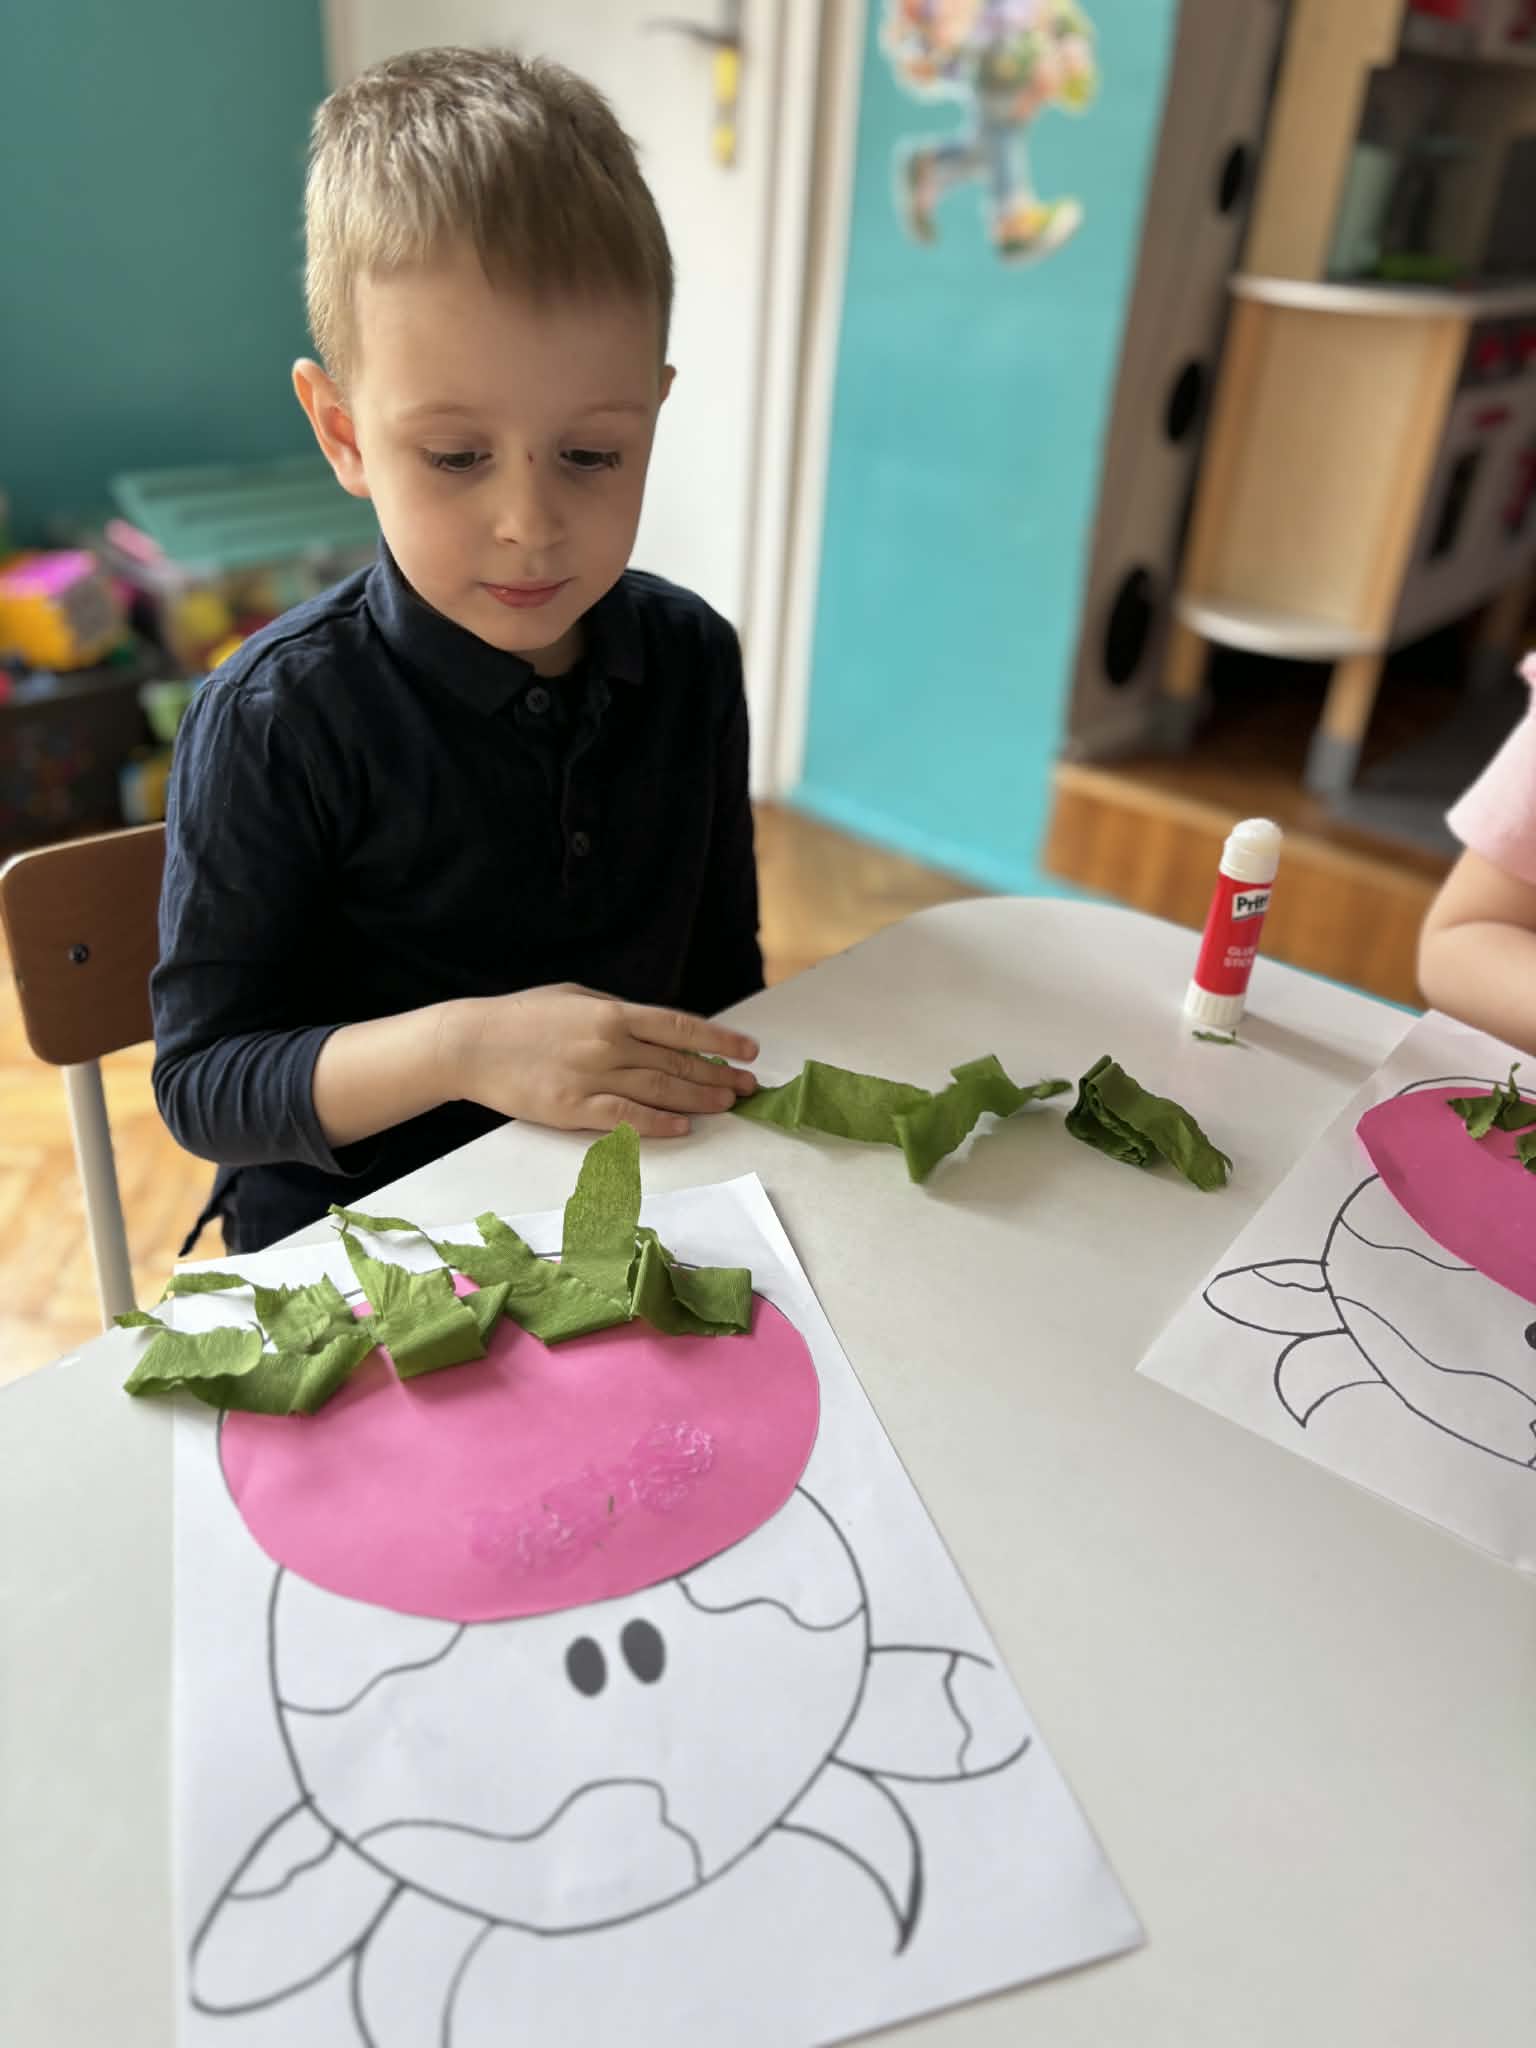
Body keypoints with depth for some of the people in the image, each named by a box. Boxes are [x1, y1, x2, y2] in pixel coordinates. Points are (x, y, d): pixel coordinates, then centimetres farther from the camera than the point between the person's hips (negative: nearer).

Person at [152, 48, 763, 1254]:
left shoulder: (689, 659, -1)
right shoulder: (273, 723, -14)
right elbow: (201, 1081, -12)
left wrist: (726, 1098, -5)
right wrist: (460, 1046, -25)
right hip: (353, 1238, -2)